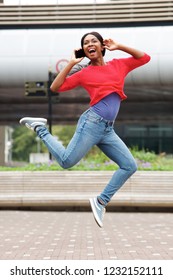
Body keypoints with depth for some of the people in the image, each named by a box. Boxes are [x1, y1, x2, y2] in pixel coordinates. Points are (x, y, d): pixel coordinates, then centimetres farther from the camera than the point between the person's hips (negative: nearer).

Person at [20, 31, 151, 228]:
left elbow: (145, 58, 18)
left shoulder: (118, 65, 14)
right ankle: (40, 128, 11)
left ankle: (101, 202, 7)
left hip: (108, 130, 5)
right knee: (66, 161, -10)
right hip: (92, 123, -5)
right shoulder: (84, 73, 4)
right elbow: (55, 88, 0)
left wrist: (119, 47, 10)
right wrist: (71, 63, 0)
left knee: (130, 166, 0)